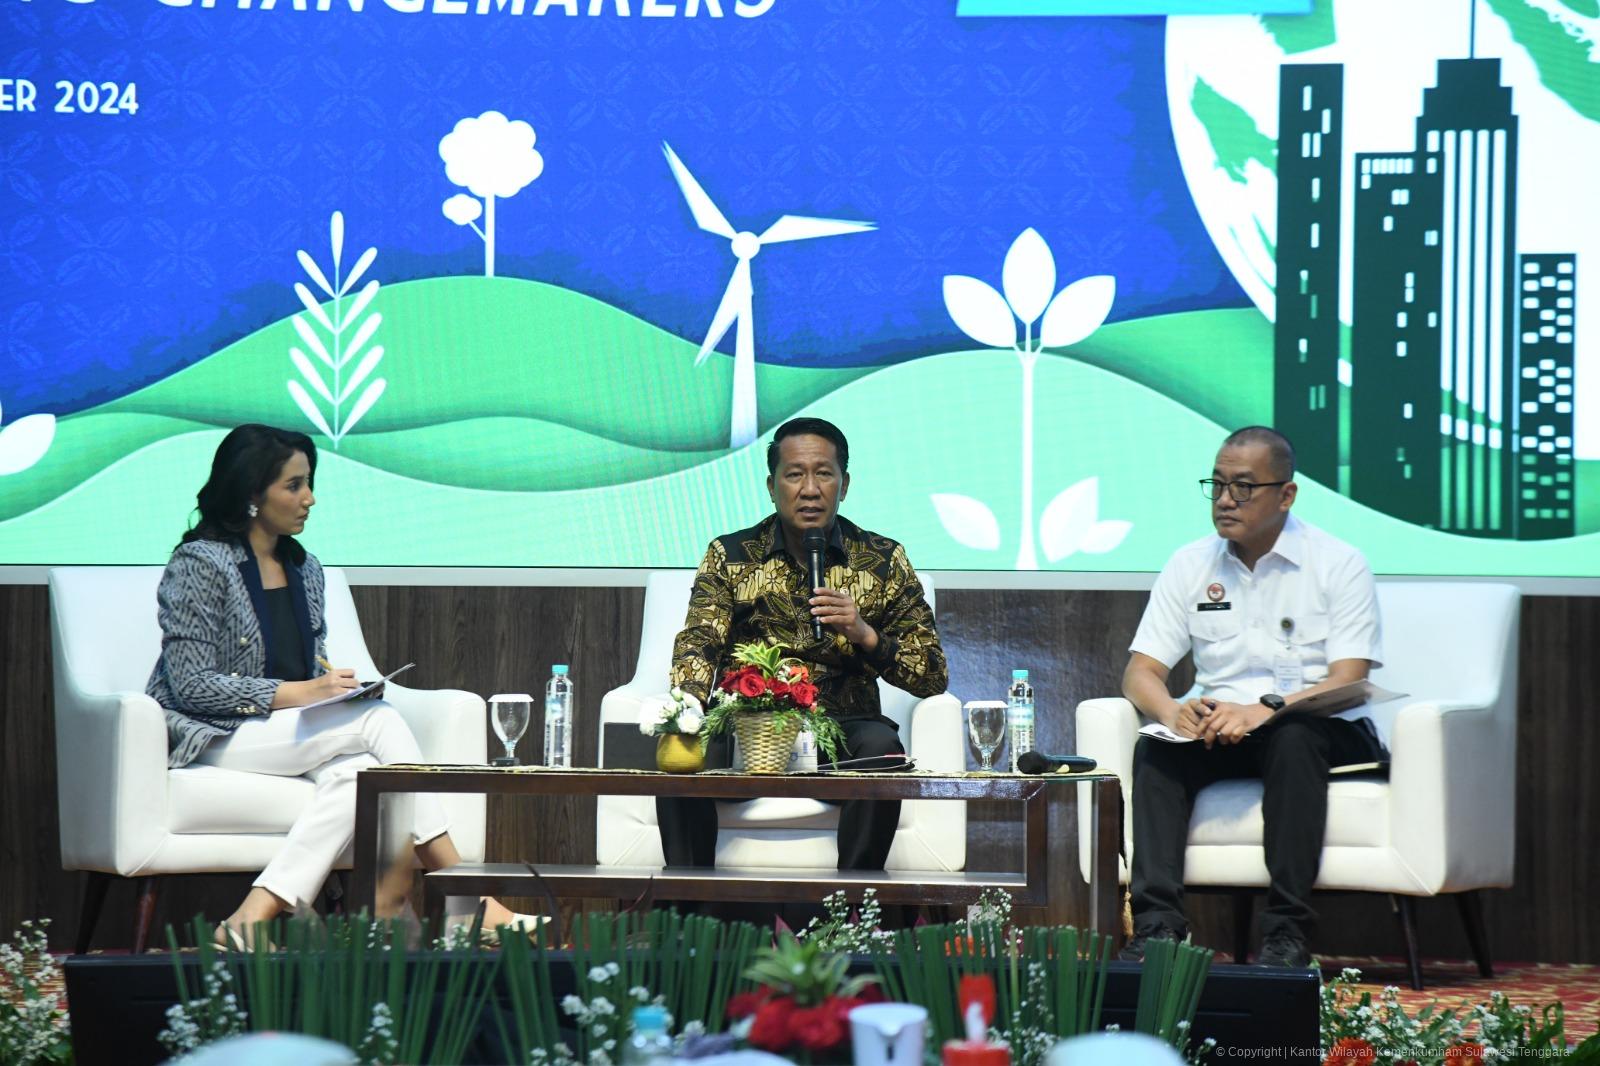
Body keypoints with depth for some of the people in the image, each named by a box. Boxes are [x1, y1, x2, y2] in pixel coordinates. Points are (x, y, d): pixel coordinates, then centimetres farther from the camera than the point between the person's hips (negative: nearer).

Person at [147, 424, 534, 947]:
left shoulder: (304, 569, 14)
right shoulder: (199, 565, -9)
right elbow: (192, 685, -15)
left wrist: (334, 683, -4)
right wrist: (297, 693, -22)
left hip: (289, 728, 7)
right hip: (213, 736, -7)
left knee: (355, 772, -30)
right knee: (378, 721, -25)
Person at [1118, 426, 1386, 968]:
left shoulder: (1339, 565, -4)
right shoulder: (1190, 566, 8)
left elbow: (1346, 683, -15)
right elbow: (1140, 672, 4)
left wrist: (1268, 710, -32)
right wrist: (1171, 711, -20)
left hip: (1323, 734, -4)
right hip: (1219, 730, 4)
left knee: (1293, 739, -37)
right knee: (1156, 750, -26)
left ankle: (1287, 931, -40)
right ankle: (1157, 925, -35)